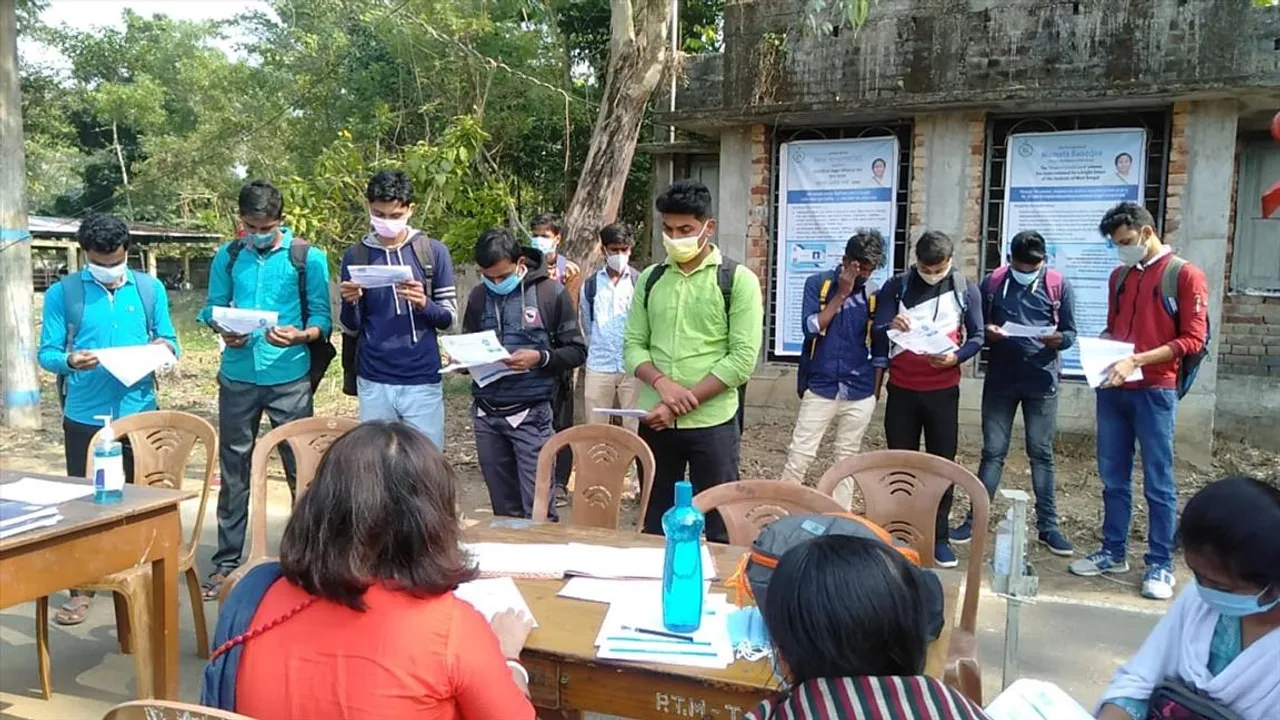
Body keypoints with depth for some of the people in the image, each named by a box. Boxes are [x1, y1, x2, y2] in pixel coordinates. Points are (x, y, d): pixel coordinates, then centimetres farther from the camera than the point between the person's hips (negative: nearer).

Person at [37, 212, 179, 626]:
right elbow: (47, 353, -3)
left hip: (138, 413, 1)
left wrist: (165, 349, -15)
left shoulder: (150, 289, 4)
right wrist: (70, 361, -25)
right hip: (84, 416, -1)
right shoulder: (62, 293, -1)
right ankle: (82, 590, 16)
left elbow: (168, 340, 9)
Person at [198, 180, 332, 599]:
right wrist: (222, 330, -10)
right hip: (238, 377, 3)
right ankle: (226, 562, 20)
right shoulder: (228, 257, 8)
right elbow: (212, 309, 11)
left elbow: (321, 317, -4)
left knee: (301, 469, 2)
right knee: (233, 471, 10)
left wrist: (300, 335, -24)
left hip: (289, 378, -3)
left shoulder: (308, 258, -2)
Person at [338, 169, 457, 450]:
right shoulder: (356, 255, 5)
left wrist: (424, 303, -17)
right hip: (373, 381, 1)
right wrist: (351, 303, -14)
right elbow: (352, 328, 7)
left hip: (423, 380, -1)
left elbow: (448, 317, 3)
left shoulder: (433, 251, 1)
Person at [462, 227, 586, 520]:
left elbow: (577, 351, -1)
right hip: (486, 415, 4)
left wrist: (540, 358, -18)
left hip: (531, 414, -4)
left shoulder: (551, 293, -4)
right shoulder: (478, 296, 7)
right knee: (504, 509, 13)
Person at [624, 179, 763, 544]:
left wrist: (684, 403, -15)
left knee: (719, 528, 4)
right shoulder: (650, 279, 9)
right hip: (655, 421, 4)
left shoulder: (738, 280, -4)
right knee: (654, 525, 14)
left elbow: (743, 358, -11)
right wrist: (661, 382, -14)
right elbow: (633, 345, 7)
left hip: (712, 423, -4)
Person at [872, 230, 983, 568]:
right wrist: (890, 326, -29)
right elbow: (876, 335, -5)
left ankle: (939, 538, 11)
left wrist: (955, 357, -19)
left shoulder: (966, 290, 0)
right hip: (902, 389, 0)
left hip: (943, 391, 0)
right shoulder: (896, 286, -1)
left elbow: (977, 337, 2)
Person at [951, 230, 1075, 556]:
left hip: (1042, 381, 0)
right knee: (993, 452, 5)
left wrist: (1057, 340, -20)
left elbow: (1070, 332, 3)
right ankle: (975, 519, 14)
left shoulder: (1059, 286, 0)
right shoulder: (992, 283, 2)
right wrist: (988, 332, -15)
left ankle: (1048, 526, 16)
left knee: (1041, 453, 7)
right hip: (999, 380, 1)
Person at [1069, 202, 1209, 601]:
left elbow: (1193, 339, -9)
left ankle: (1160, 565, 9)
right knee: (1113, 476, 11)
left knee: (1157, 482, 1)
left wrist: (1136, 361, -19)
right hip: (1112, 389, 6)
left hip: (1155, 391, -5)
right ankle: (1113, 553, 21)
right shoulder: (1119, 276, 14)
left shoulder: (1185, 275, -4)